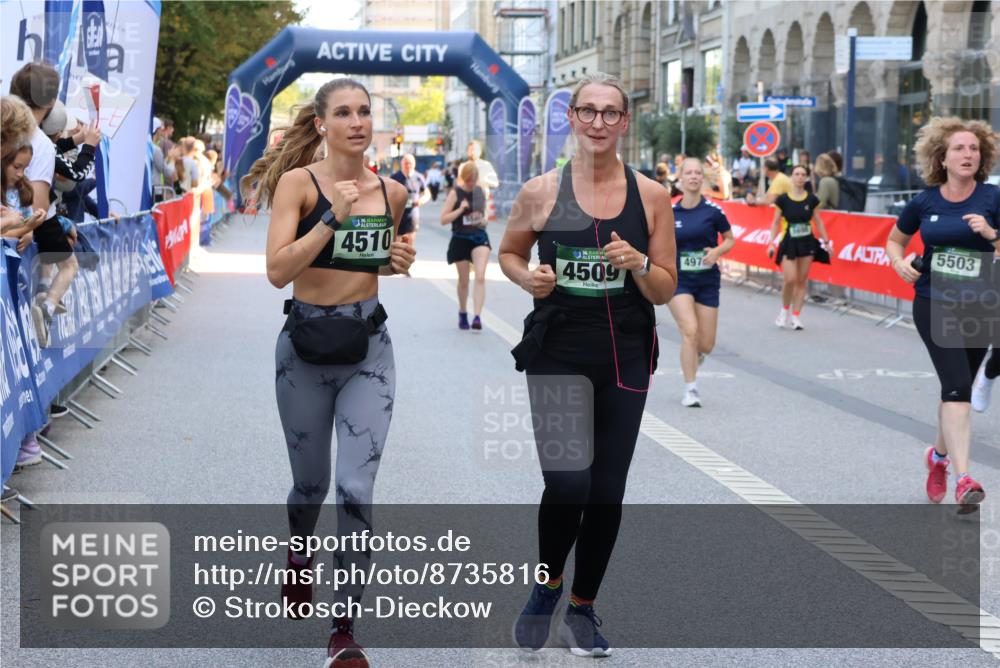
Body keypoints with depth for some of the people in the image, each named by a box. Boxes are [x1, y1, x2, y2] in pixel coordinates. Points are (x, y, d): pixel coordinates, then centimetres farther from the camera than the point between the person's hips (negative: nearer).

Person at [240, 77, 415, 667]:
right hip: (306, 348, -2)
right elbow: (278, 271, -18)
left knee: (356, 488, -9)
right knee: (311, 482, 14)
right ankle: (299, 555, 49)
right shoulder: (298, 182, -8)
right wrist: (332, 216, -25)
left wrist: (397, 262, 1)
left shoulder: (391, 192, 4)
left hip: (369, 350, 2)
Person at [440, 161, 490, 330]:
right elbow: (443, 219, -9)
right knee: (464, 281, 9)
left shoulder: (481, 192, 5)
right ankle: (462, 314, 33)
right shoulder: (455, 193, -6)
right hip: (460, 240, -2)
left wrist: (484, 220, -2)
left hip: (479, 237, 2)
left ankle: (477, 316, -21)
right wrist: (460, 210, -20)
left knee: (480, 277, -17)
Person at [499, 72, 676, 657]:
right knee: (567, 483, -15)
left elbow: (666, 290, 5)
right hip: (557, 352, -2)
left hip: (626, 357, 2)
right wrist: (528, 278, -7)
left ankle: (583, 608, 29)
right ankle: (547, 585, 15)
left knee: (608, 489, 8)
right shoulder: (541, 192, -2)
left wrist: (638, 264, -16)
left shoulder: (651, 196, 0)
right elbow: (509, 253, 14)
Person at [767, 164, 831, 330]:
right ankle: (784, 311, 11)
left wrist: (826, 241, 6)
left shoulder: (812, 200, 1)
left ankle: (795, 316, 14)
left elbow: (818, 222, 8)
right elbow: (776, 223, 1)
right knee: (790, 279, -13)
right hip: (789, 243, -2)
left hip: (807, 243, 3)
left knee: (802, 281, 5)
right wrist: (771, 243, -5)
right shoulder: (783, 200, -5)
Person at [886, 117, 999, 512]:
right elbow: (895, 241, 15)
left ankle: (939, 455, 42)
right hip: (933, 303, -1)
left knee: (956, 389, 14)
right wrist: (899, 263, -5)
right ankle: (964, 479, -23)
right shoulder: (924, 203, -1)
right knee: (957, 385, -17)